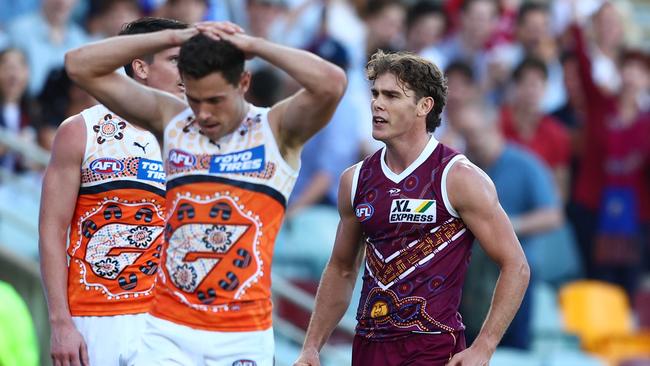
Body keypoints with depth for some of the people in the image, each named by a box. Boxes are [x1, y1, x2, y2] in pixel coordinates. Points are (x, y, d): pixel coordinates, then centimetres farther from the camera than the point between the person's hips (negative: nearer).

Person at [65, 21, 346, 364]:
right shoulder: (171, 120, 6)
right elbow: (80, 65, 4)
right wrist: (173, 38, -4)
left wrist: (254, 46, -12)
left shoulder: (277, 131, -2)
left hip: (243, 337, -2)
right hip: (168, 332, 2)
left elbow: (331, 83, -22)